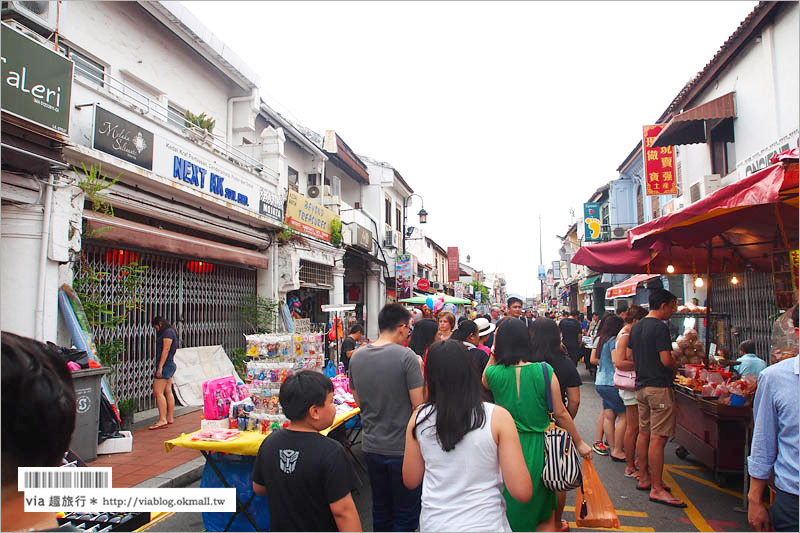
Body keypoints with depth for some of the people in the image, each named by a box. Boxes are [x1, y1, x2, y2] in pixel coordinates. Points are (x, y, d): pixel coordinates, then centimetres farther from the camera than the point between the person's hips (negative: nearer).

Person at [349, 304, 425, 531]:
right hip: (402, 447, -6)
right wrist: (419, 371, -3)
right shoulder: (406, 357, -18)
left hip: (371, 446, 6)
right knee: (407, 513, 10)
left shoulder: (357, 357, 2)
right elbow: (419, 404, -17)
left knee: (380, 509, 21)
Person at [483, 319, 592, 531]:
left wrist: (493, 353, 7)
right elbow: (560, 413, -4)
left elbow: (483, 382, 15)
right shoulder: (545, 371, -12)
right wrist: (579, 443, 9)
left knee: (509, 514, 18)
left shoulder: (494, 373, -11)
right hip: (537, 448, 0)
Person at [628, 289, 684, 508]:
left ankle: (643, 478, 24)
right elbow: (666, 360, -19)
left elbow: (629, 356, 16)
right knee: (658, 438, -6)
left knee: (644, 433, 15)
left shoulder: (636, 327, 12)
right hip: (659, 387, -9)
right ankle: (656, 489, -2)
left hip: (641, 385, 9)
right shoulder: (660, 328, -15)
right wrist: (677, 364, 1)